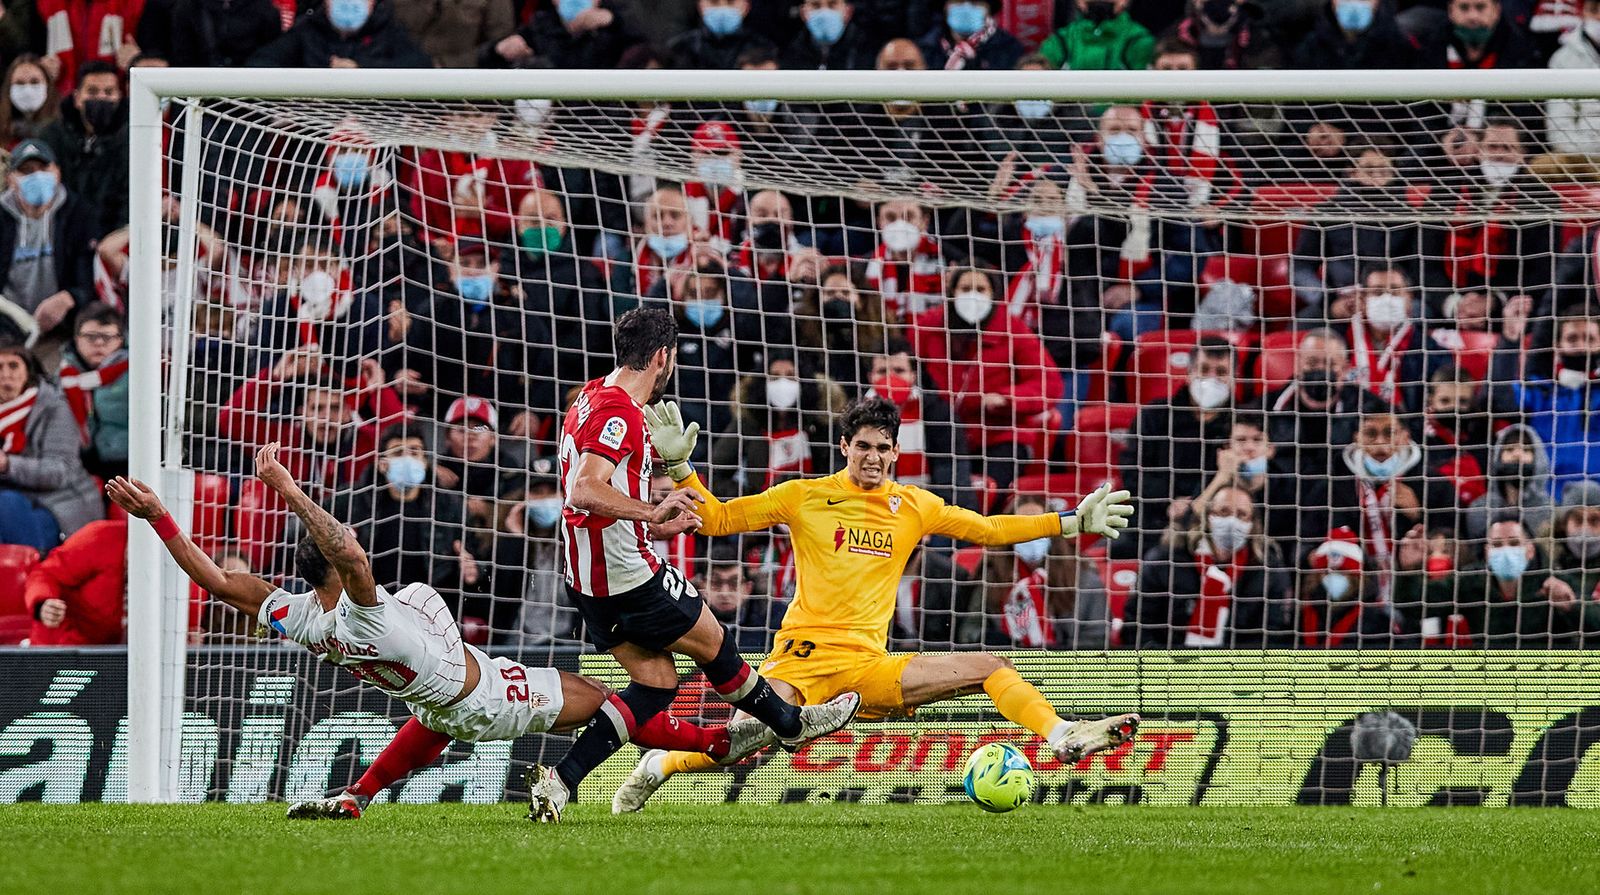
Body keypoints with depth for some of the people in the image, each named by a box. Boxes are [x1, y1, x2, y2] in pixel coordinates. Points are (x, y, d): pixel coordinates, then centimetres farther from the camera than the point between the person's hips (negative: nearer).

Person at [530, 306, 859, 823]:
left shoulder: (592, 399, 10)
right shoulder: (620, 412, -21)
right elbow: (586, 491, -33)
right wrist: (653, 512, -40)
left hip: (590, 580, 10)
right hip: (630, 573, -10)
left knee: (655, 685, 10)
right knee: (713, 644, 11)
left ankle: (558, 781, -1)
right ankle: (792, 724, 32)